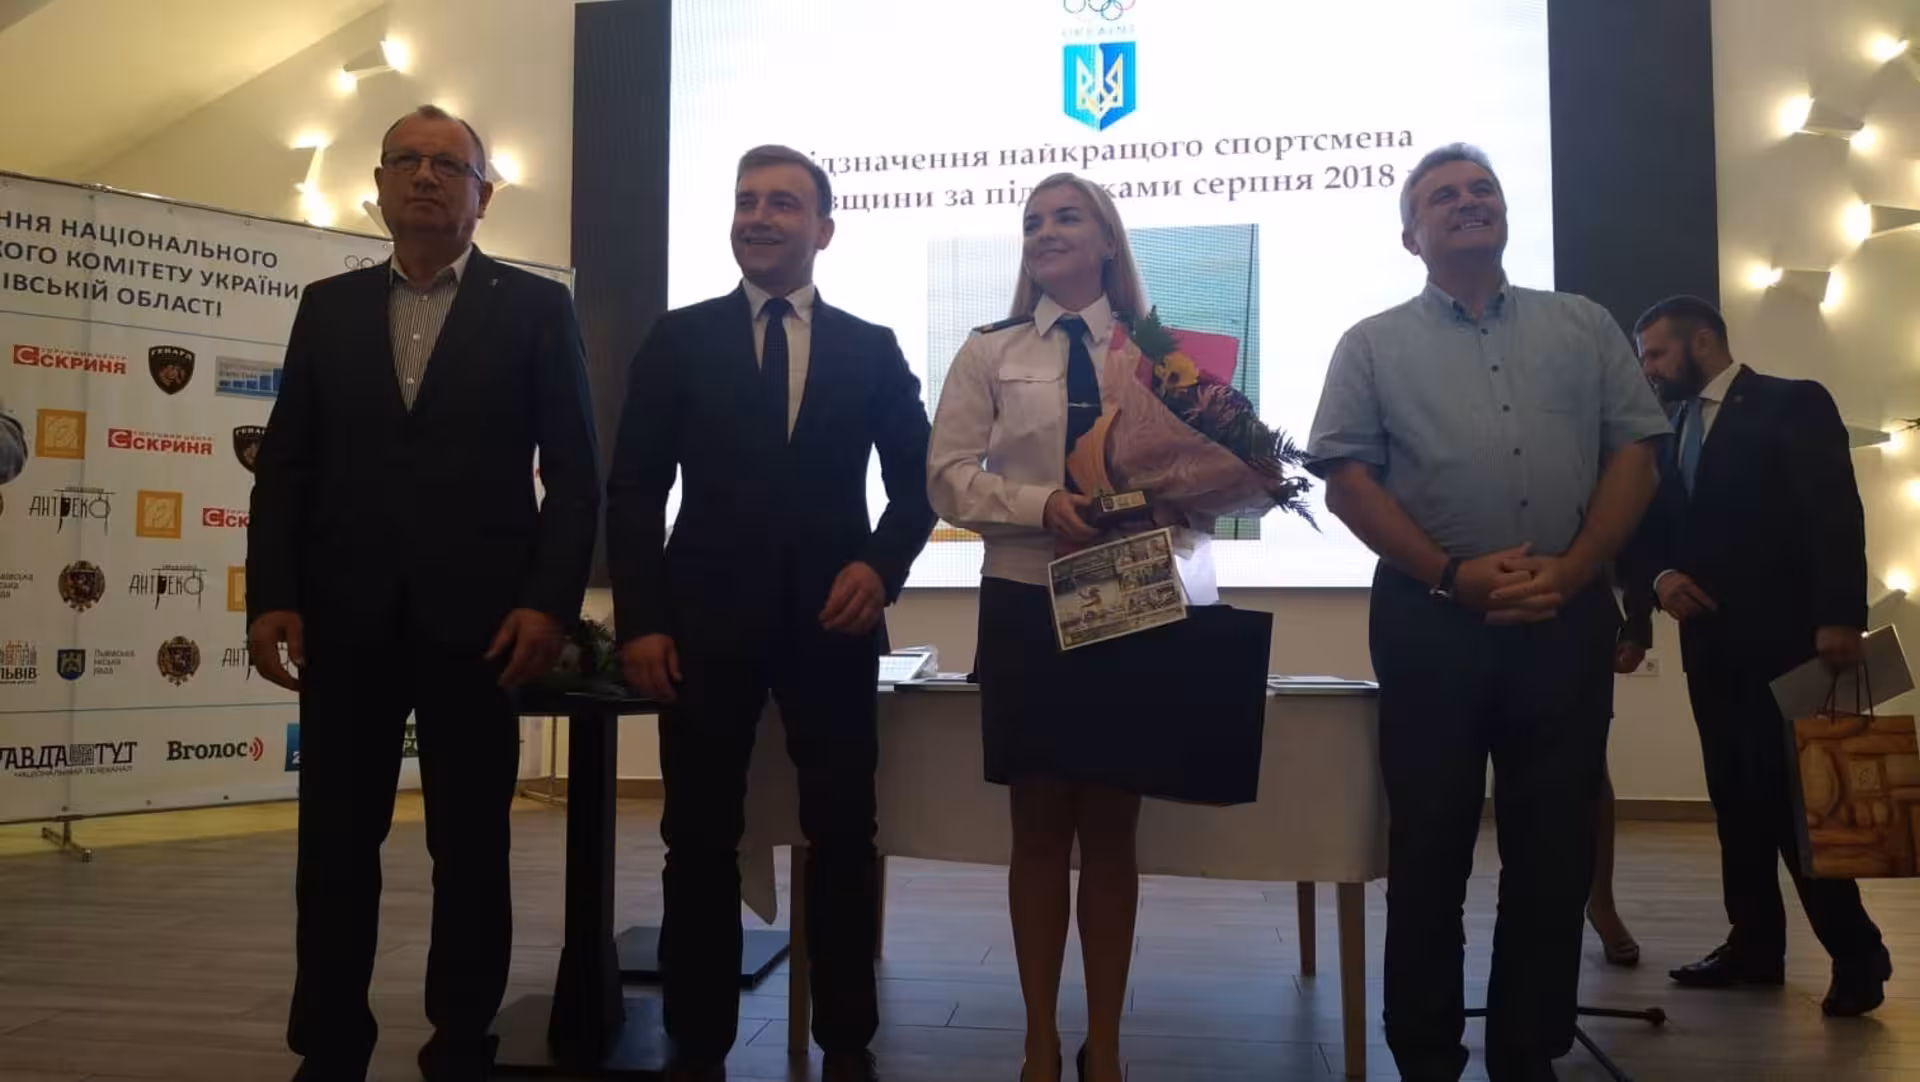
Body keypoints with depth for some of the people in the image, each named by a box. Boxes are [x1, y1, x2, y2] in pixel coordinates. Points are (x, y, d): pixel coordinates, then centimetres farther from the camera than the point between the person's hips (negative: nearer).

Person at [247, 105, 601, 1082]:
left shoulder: (537, 309, 4)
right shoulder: (328, 306, 13)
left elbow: (575, 474, -1)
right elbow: (285, 463, 9)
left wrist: (551, 601, -11)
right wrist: (271, 596, -2)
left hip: (475, 619, -2)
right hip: (346, 618, 3)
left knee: (471, 847, 7)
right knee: (335, 844, 8)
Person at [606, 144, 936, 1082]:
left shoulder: (872, 348, 9)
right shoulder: (679, 339, 6)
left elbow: (916, 481, 10)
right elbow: (634, 490, 2)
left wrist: (881, 564, -9)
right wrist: (639, 620, -7)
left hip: (832, 621, 1)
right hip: (706, 620, 0)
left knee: (843, 839, 6)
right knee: (700, 844, 6)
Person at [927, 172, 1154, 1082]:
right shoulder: (990, 351, 6)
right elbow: (949, 478, -1)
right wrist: (1043, 505, -17)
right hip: (1027, 603, 0)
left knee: (1112, 829, 7)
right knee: (1040, 828, 6)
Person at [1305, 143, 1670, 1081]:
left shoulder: (1585, 326, 14)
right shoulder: (1373, 345, 7)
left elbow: (1634, 456, 8)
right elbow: (1346, 478, -2)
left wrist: (1571, 570, -7)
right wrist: (1452, 573, -12)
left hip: (1567, 617, 2)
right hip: (1430, 618, -2)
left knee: (1555, 849, 7)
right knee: (1430, 848, 4)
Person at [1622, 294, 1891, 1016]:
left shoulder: (1792, 404, -3)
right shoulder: (1672, 429, 16)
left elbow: (1835, 512, -12)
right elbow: (1652, 530, 14)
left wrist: (1839, 617, -21)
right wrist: (1661, 577, -8)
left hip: (1782, 636, -7)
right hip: (1710, 642, 7)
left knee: (1791, 796, -7)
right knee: (1735, 799, 10)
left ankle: (1856, 950, 7)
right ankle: (1754, 944, 18)